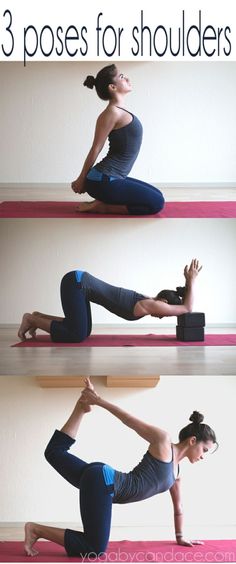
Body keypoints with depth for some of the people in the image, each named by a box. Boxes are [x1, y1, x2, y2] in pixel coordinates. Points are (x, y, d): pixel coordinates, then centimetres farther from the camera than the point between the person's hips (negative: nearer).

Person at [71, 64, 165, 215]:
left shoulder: (119, 111, 15)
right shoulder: (112, 112, -15)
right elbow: (95, 150, -11)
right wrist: (81, 181, -4)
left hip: (112, 178, 10)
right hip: (103, 180, -10)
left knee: (156, 196, 16)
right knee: (156, 203, -8)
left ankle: (103, 202, 10)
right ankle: (101, 207, -6)